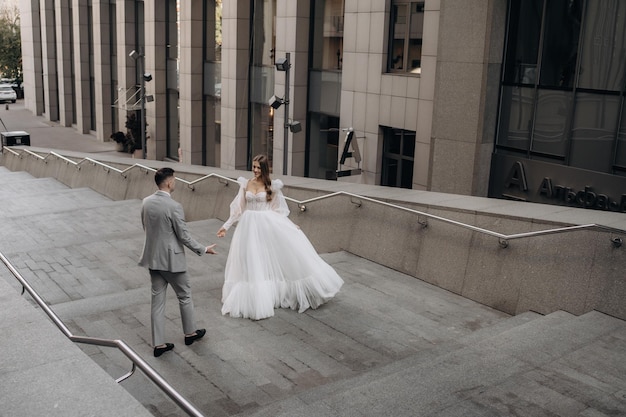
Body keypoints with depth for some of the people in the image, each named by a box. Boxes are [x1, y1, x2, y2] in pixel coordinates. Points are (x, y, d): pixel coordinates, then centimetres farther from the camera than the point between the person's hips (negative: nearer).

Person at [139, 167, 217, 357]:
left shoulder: (146, 202, 0)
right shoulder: (174, 206, -22)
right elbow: (184, 236, -17)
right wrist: (204, 249, -3)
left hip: (152, 257, 7)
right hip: (171, 258, -7)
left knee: (157, 298, 11)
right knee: (184, 296, 15)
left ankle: (158, 343, 16)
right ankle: (190, 333, 32)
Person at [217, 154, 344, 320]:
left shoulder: (272, 185, -3)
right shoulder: (245, 184, 4)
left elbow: (278, 209, 4)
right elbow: (238, 209, 9)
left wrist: (291, 225, -1)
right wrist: (226, 226, 7)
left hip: (268, 226, -2)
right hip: (250, 227, 2)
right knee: (251, 265, 6)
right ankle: (252, 300, 18)